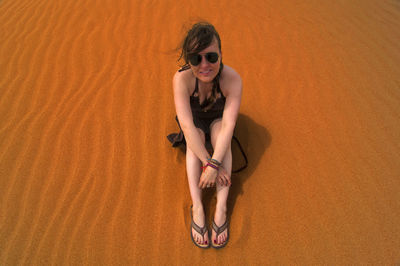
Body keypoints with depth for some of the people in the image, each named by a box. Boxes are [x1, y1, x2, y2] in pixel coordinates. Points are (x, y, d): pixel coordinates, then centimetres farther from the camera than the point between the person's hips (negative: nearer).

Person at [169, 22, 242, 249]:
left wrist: (213, 165, -44)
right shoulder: (182, 78, -35)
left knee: (221, 137, -30)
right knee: (194, 139, -30)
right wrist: (209, 163, -42)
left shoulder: (233, 79, -33)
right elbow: (187, 125, -39)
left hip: (218, 118, 0)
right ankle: (197, 207, -33)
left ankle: (221, 208, -33)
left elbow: (229, 124, -37)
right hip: (194, 119, 0)